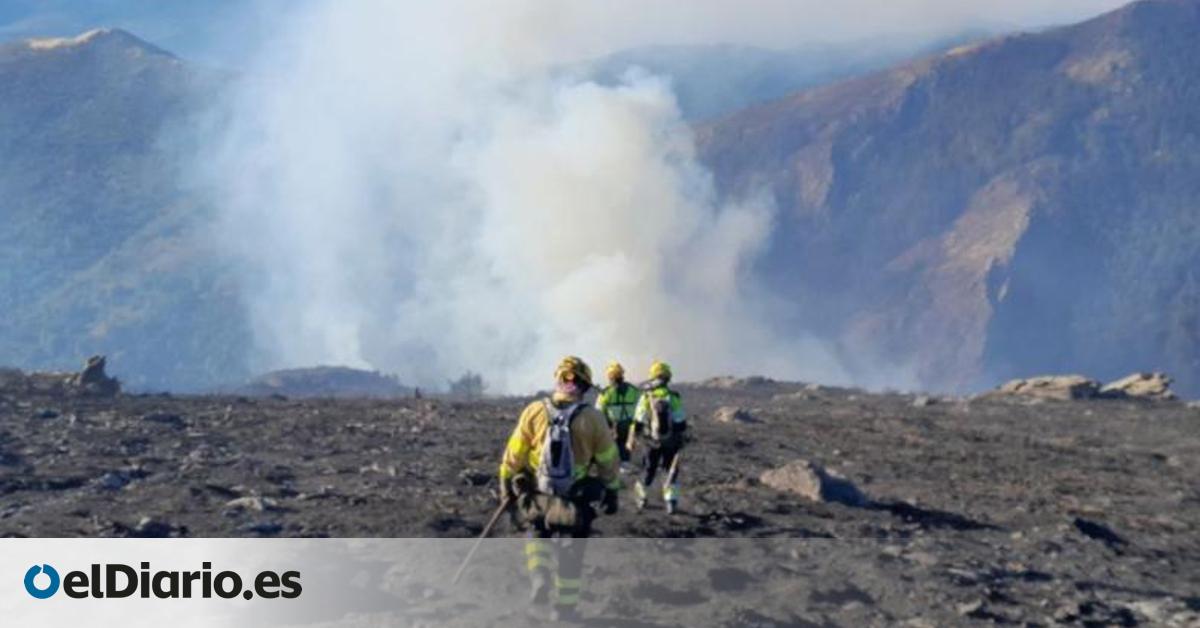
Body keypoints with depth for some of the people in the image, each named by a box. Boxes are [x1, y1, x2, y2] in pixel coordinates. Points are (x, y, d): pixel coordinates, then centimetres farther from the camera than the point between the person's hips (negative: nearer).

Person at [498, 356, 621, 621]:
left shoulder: (534, 412, -10)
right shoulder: (592, 418, -10)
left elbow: (514, 454, -2)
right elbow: (608, 460, 0)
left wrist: (506, 483, 11)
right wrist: (612, 491, 14)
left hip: (537, 496, 1)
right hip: (577, 499, -1)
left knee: (536, 536, 26)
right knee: (570, 554, 14)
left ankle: (539, 578, 2)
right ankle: (565, 609, 20)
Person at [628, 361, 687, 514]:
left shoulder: (646, 397, -9)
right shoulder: (674, 398, -9)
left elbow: (638, 422, -8)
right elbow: (681, 422, -6)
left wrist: (632, 439, 4)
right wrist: (681, 436, 12)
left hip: (652, 442, 1)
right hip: (671, 442, -1)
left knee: (648, 471, 18)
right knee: (671, 472, 10)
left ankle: (641, 498, 32)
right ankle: (671, 501, -1)